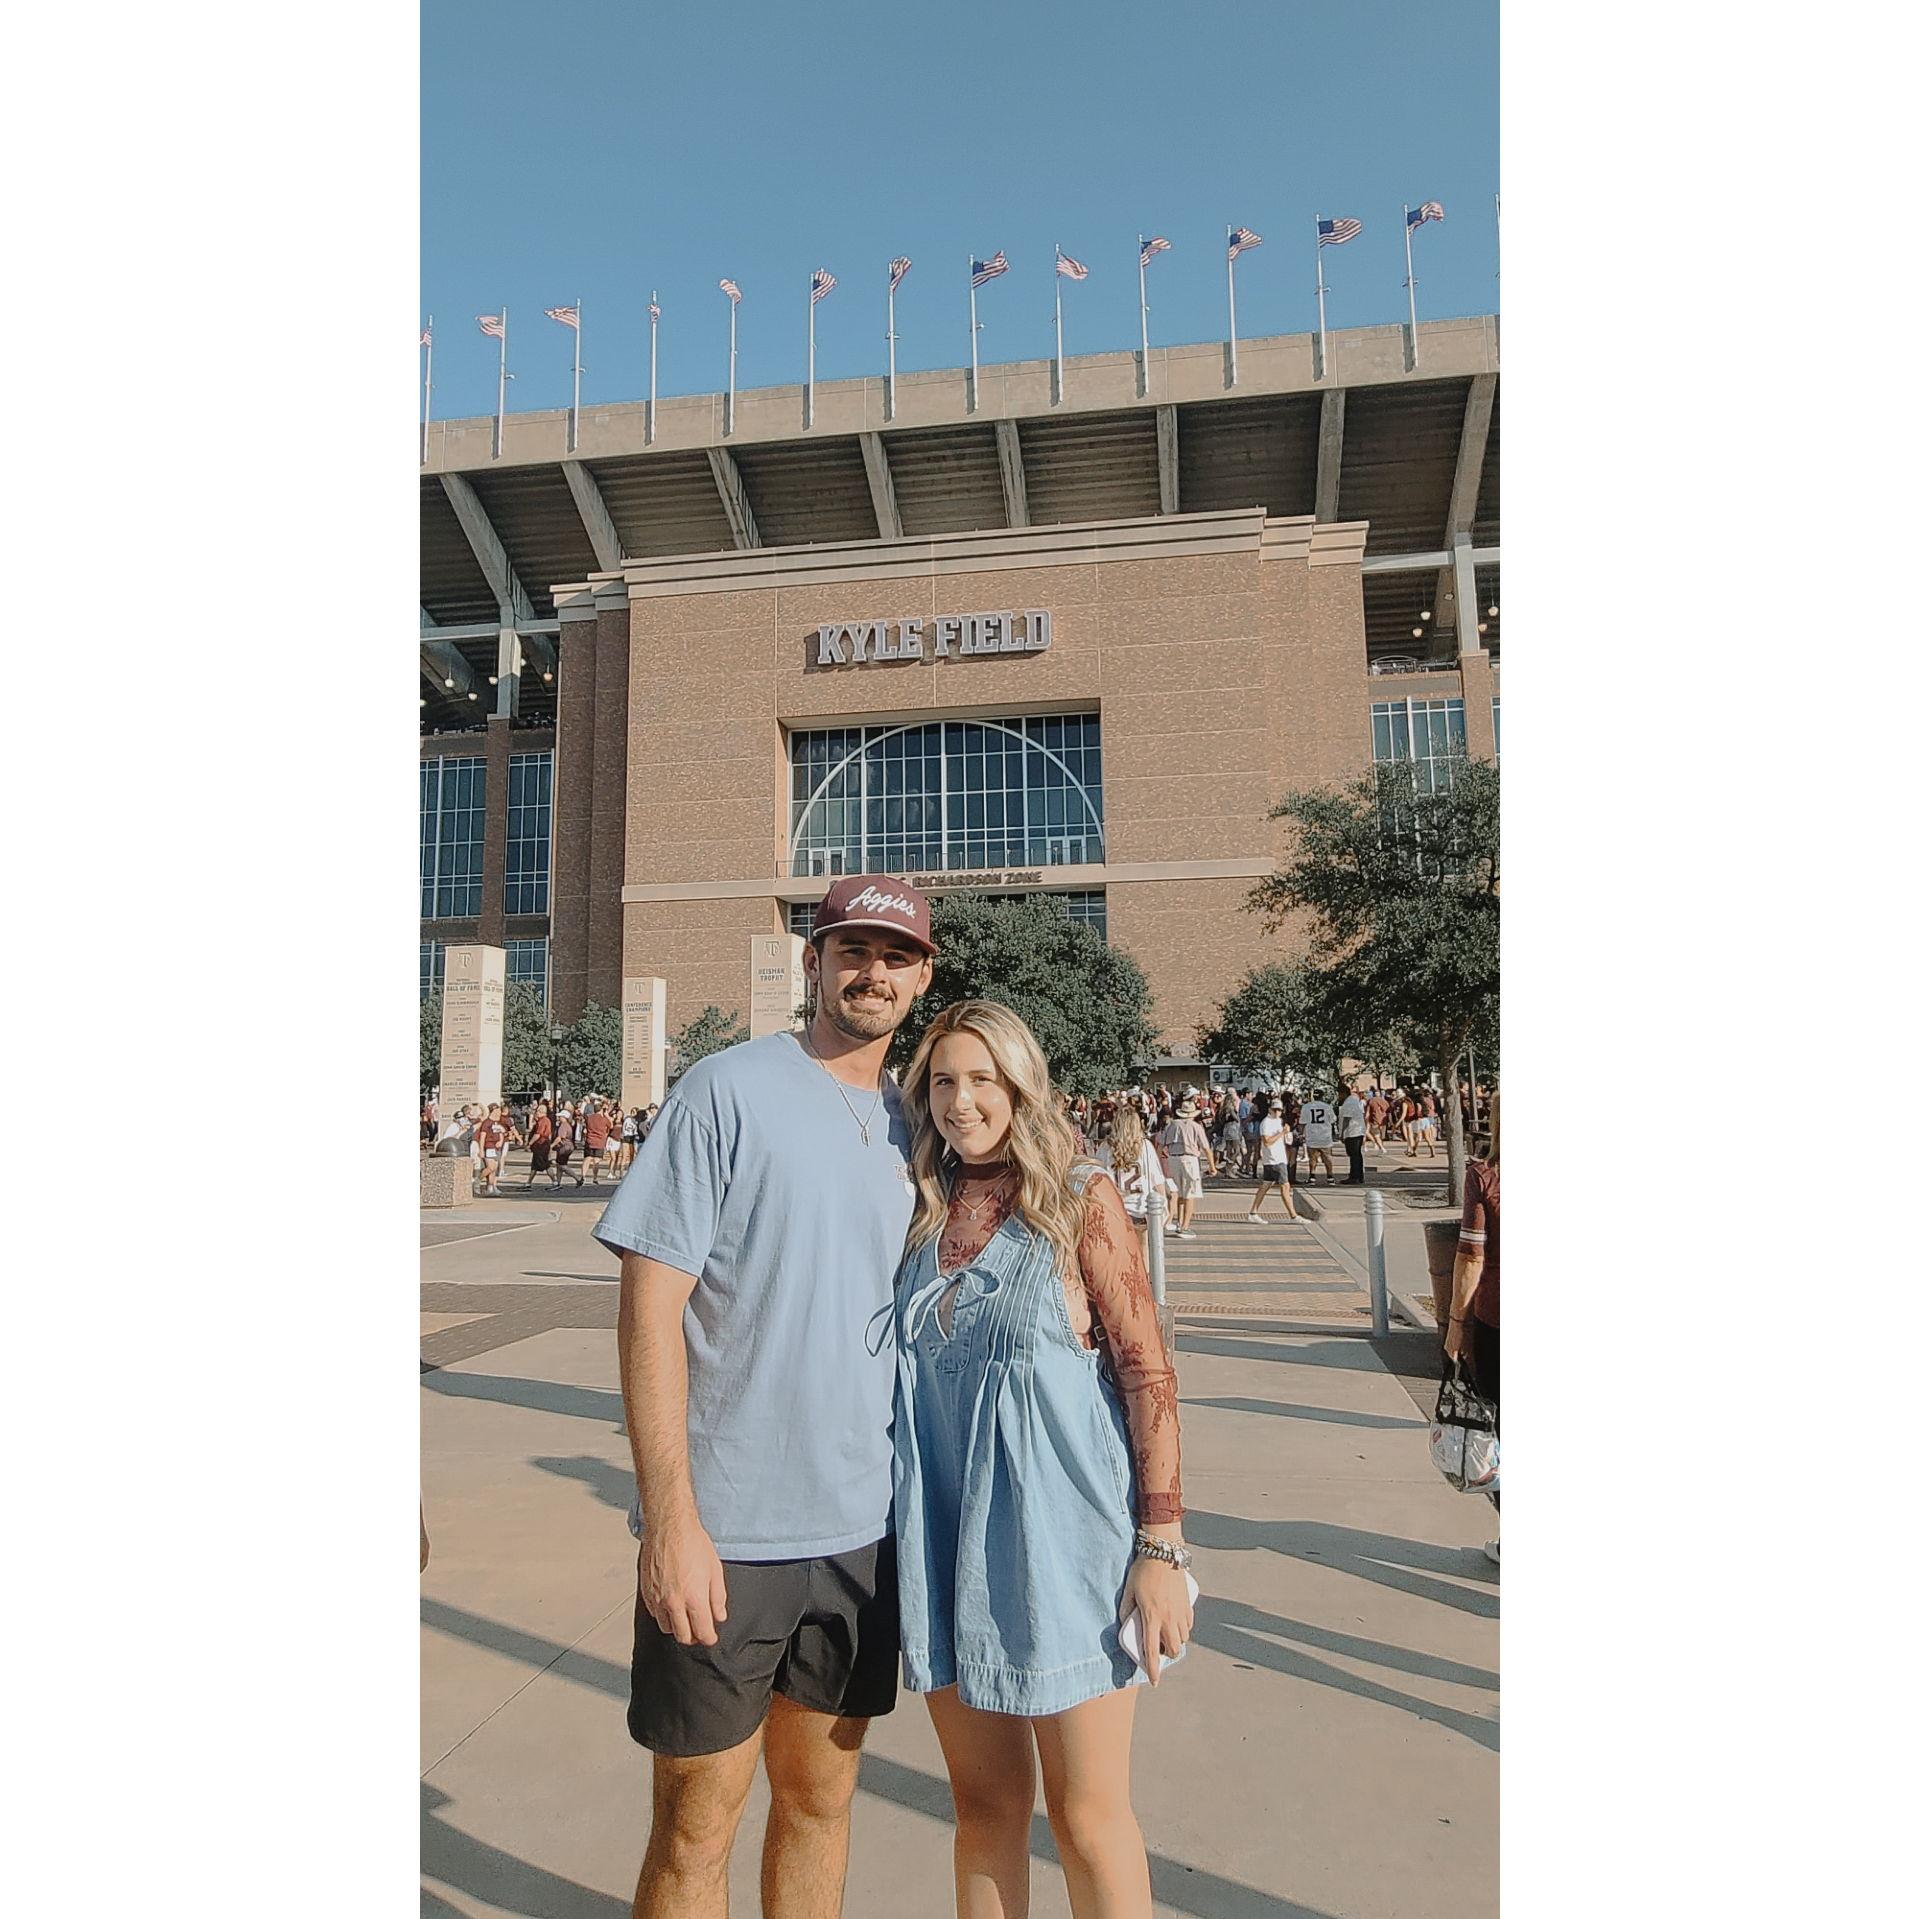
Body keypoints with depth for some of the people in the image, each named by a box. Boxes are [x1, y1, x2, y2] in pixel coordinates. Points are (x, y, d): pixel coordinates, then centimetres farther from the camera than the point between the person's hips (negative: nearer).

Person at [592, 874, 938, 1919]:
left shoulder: (907, 1123, 7)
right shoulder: (727, 1090, -11)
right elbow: (649, 1306, -13)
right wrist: (671, 1518, -17)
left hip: (863, 1526, 5)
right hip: (722, 1532, -5)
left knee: (820, 1802, 19)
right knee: (695, 1828, 11)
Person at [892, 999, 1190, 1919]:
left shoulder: (1080, 1198, -7)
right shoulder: (921, 1210, 6)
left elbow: (1149, 1373, -9)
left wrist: (1161, 1549, -12)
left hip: (1059, 1533, -4)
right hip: (943, 1535, 4)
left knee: (1088, 1815, 7)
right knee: (984, 1801, 16)